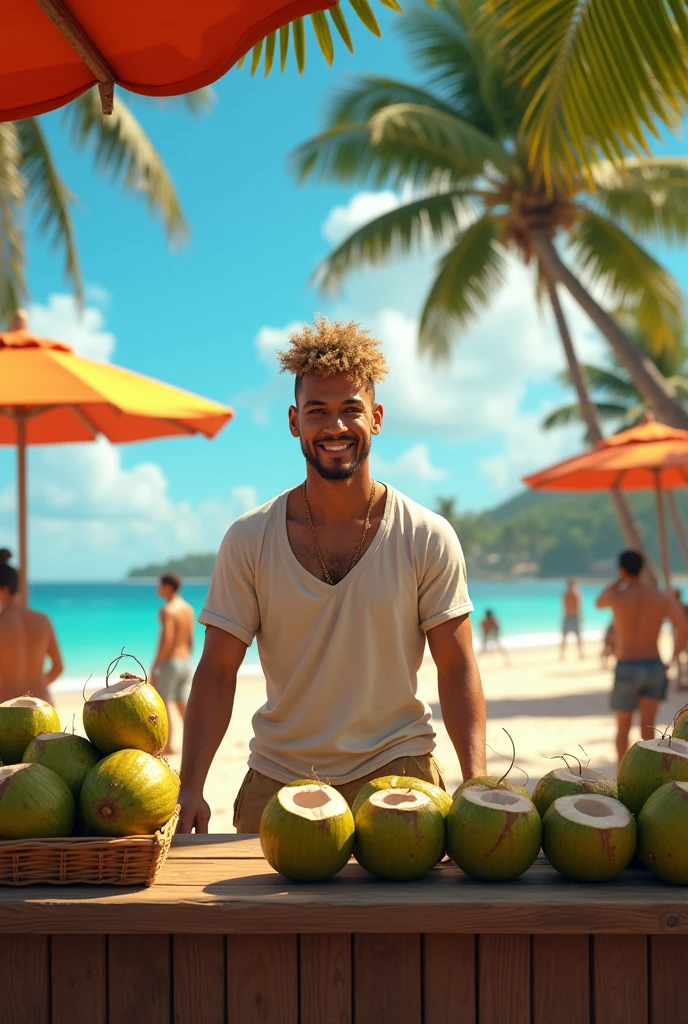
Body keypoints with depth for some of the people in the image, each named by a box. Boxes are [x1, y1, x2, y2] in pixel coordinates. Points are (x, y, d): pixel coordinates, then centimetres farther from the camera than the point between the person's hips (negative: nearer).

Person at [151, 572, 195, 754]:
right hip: (186, 661, 8)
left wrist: (154, 666, -16)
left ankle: (167, 746, 0)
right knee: (183, 705, 12)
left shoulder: (167, 610, -15)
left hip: (169, 662, -8)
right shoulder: (188, 608, 10)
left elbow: (166, 640, -21)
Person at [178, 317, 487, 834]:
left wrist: (478, 784, -15)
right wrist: (190, 788, -12)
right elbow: (218, 670, -1)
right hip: (278, 780, 1)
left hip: (398, 774, -1)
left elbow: (457, 666, -2)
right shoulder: (248, 540, -1)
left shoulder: (429, 539, -3)